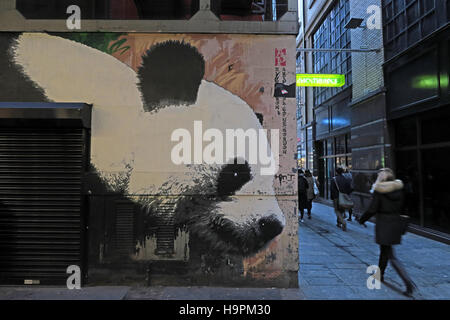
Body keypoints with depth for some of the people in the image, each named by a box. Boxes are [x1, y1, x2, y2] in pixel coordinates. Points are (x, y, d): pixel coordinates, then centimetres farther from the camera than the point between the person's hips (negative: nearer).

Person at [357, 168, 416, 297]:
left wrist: (361, 219, -1)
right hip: (396, 222, 7)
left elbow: (372, 209, -15)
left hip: (384, 225, -6)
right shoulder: (399, 188, 2)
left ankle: (409, 283, -6)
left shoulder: (379, 190, -15)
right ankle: (380, 274, 35)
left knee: (391, 256, 2)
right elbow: (400, 206, 8)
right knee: (384, 250, 22)